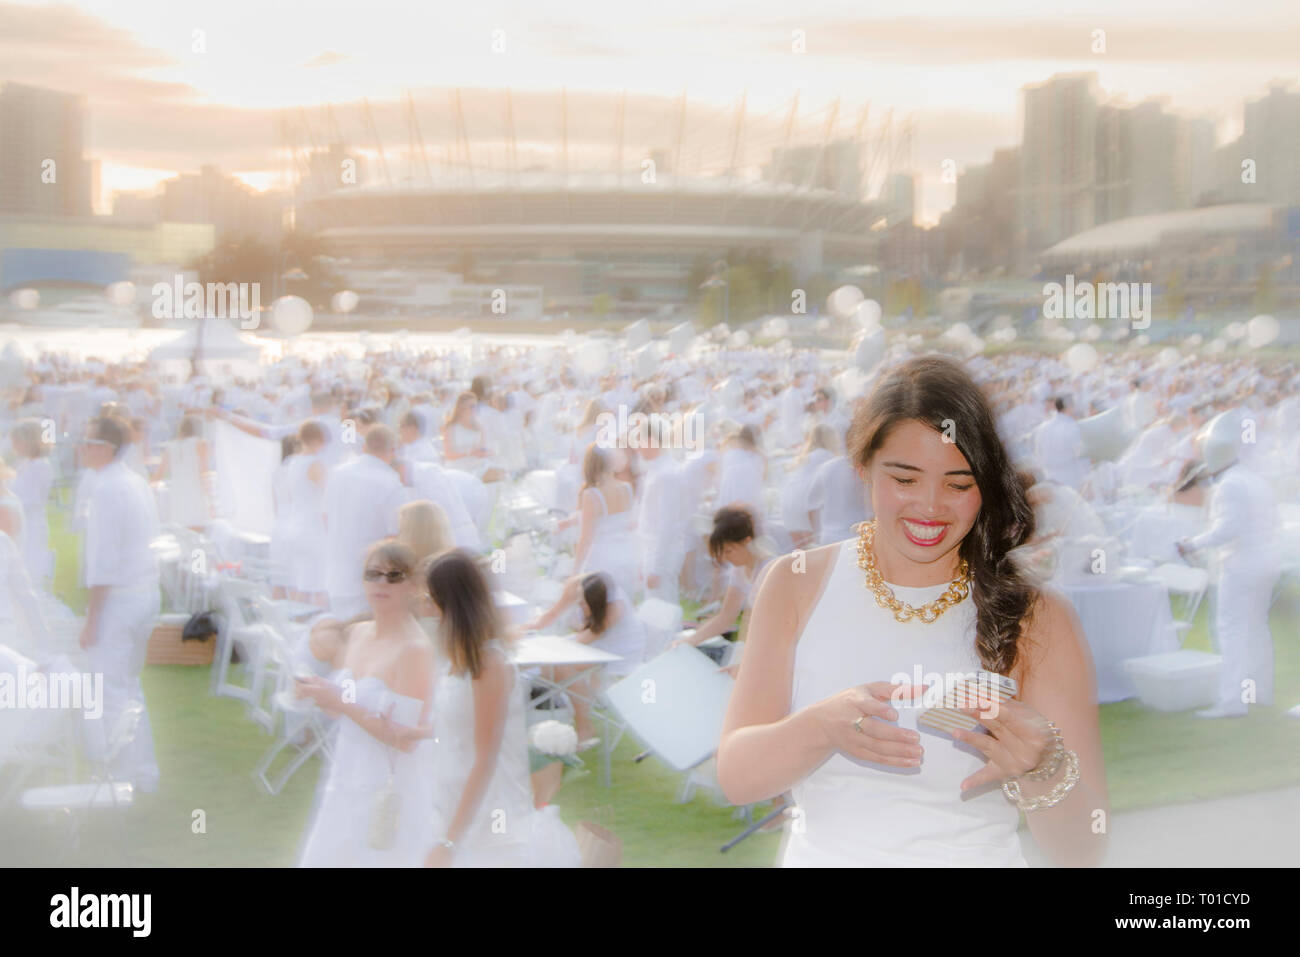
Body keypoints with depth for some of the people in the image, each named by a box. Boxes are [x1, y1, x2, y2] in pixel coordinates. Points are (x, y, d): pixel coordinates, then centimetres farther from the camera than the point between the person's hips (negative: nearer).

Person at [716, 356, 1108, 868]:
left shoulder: (1039, 620, -4)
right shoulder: (797, 585, 3)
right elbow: (735, 777, -4)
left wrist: (1042, 771, -25)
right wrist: (825, 726, -21)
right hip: (821, 855, 1)